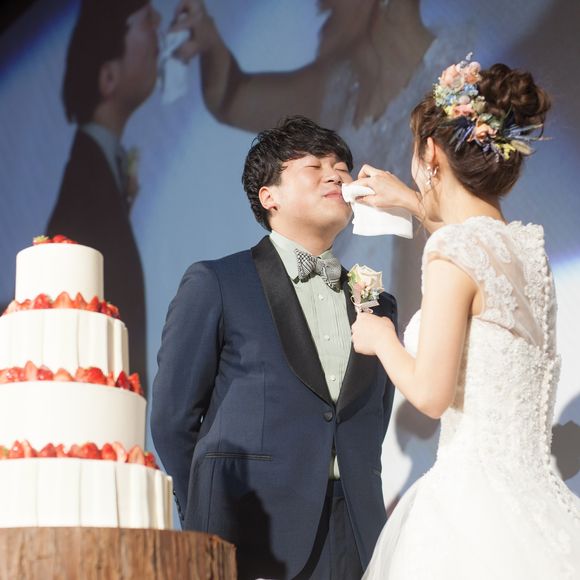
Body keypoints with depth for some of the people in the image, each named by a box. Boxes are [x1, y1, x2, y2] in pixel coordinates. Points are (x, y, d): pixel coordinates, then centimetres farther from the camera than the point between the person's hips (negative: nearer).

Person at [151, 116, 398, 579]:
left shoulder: (379, 305, 16)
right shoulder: (215, 283, 2)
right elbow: (173, 417, 3)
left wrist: (365, 520, 11)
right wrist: (211, 521, 5)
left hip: (356, 543, 4)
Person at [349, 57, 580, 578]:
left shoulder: (453, 251, -13)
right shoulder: (529, 245, 10)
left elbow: (431, 394, -16)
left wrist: (381, 338, 3)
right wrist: (410, 203, 47)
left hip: (475, 498, -7)